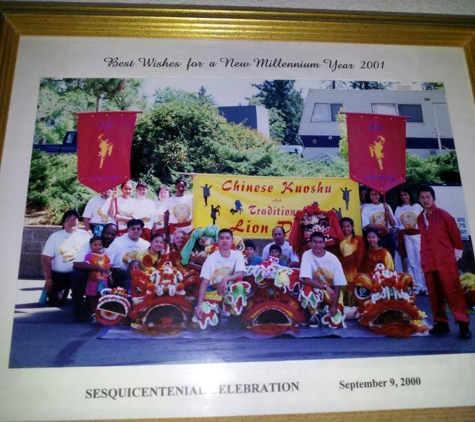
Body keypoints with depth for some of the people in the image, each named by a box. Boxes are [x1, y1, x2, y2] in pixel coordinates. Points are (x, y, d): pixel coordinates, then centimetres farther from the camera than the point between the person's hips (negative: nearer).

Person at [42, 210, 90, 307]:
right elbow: (47, 259, 0)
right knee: (56, 302, -8)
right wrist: (48, 279, -6)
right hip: (59, 274, 0)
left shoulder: (85, 235, 2)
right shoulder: (55, 236, 1)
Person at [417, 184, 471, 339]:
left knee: (453, 291, -4)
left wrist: (457, 252, 5)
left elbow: (455, 234, 2)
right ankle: (441, 323, 15)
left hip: (446, 260, -5)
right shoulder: (420, 218, 9)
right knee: (434, 294, 7)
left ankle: (463, 324, 0)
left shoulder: (443, 215, -4)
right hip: (428, 261, 5)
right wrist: (424, 257, 15)